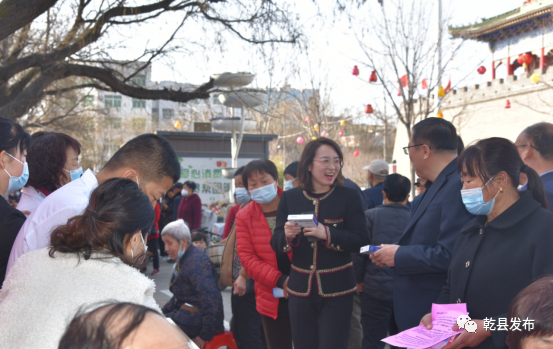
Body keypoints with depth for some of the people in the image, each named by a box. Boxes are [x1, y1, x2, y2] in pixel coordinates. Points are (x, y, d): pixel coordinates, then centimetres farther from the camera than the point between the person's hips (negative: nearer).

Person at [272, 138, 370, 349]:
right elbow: (276, 244, 4)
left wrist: (327, 234, -23)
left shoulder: (349, 196, -4)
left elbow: (361, 241, -10)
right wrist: (287, 235, -19)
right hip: (300, 290, 3)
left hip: (337, 291, -3)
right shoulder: (289, 198, 3)